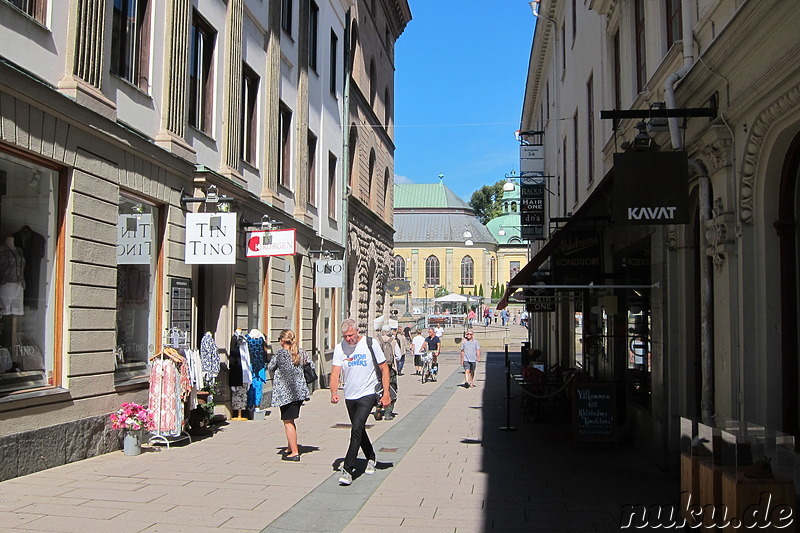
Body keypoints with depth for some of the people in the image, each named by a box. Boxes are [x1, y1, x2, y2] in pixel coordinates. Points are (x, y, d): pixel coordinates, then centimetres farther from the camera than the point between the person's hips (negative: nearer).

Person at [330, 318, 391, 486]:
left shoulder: (370, 344, -8)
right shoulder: (339, 348, -2)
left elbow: (384, 369, -2)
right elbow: (335, 373, -8)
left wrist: (386, 394, -8)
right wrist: (334, 392, -27)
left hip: (368, 394, -4)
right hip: (350, 396, 5)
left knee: (357, 429, -17)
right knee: (359, 430, 17)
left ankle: (347, 470, -16)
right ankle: (371, 459, 40)